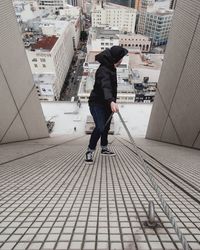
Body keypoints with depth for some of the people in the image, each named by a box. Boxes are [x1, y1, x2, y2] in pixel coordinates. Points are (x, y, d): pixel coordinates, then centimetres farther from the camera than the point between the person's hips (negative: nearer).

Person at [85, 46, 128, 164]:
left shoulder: (111, 68, 8)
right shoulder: (104, 70, -23)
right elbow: (105, 87, -43)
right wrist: (112, 101, -59)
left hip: (107, 104, 9)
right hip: (97, 103, -9)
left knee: (106, 127, 16)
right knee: (100, 127, -21)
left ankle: (104, 148, 34)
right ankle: (90, 151, -2)